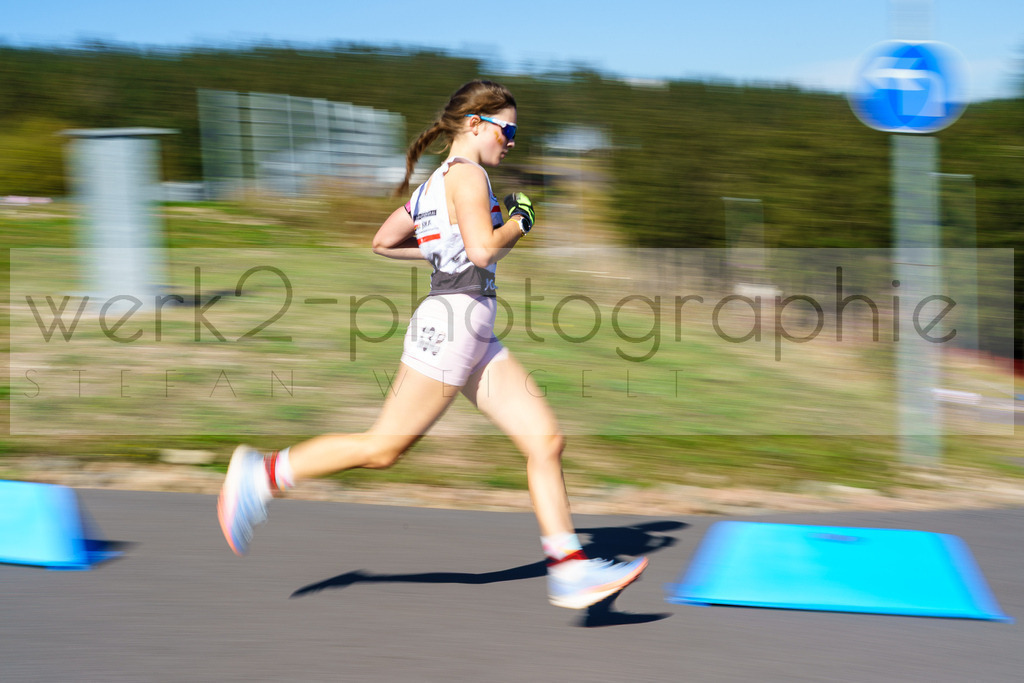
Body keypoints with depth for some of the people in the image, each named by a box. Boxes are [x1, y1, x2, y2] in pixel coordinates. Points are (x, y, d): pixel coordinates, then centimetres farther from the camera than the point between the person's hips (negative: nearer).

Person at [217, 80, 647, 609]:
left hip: (474, 338, 10)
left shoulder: (436, 184, 20)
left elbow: (383, 242, 27)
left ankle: (569, 570, -1)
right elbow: (483, 249, -22)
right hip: (453, 319, -10)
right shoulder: (466, 174, -8)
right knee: (385, 447, -3)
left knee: (546, 440, 1)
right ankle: (262, 475, 10)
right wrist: (519, 222, -4)